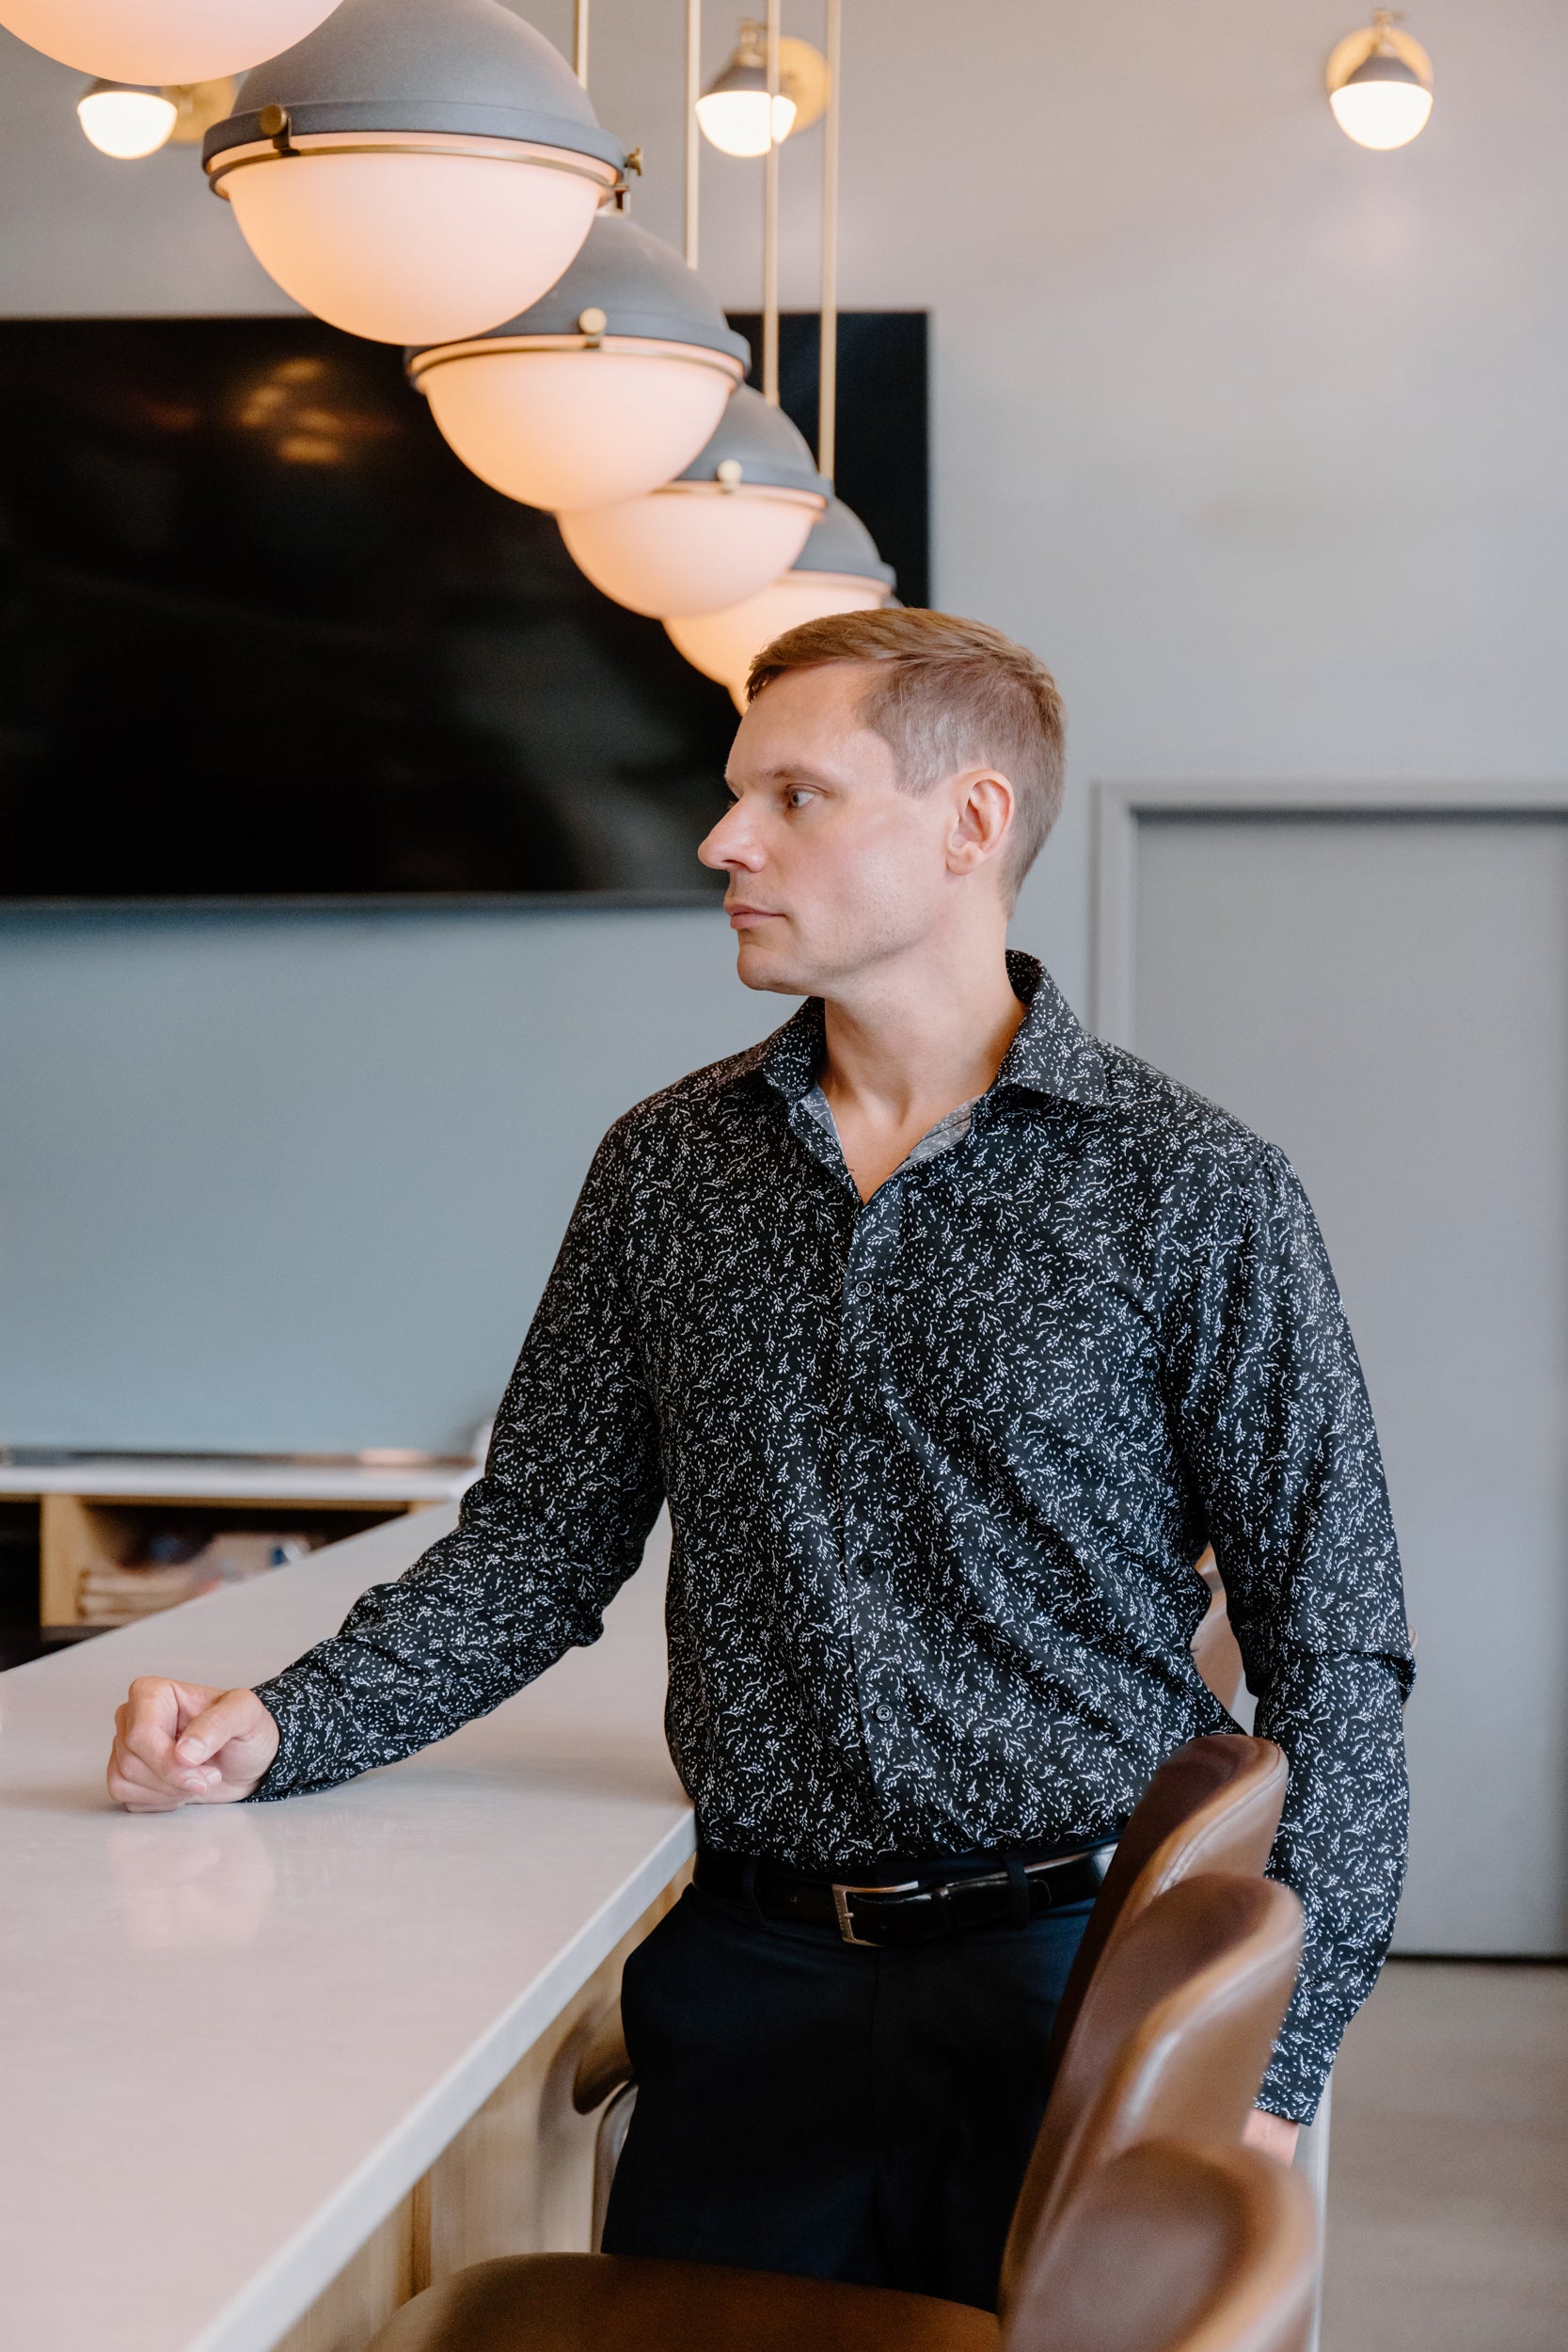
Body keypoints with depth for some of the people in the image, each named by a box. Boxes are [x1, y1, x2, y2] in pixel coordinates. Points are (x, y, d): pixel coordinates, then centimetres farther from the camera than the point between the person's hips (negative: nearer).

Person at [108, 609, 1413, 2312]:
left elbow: (1331, 1645, -6)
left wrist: (1271, 2074, -13)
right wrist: (281, 1729, -5)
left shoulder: (1189, 1187, -6)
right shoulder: (666, 1166, 7)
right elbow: (540, 1545, 11)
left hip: (1080, 1975, -3)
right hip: (753, 1978, 3)